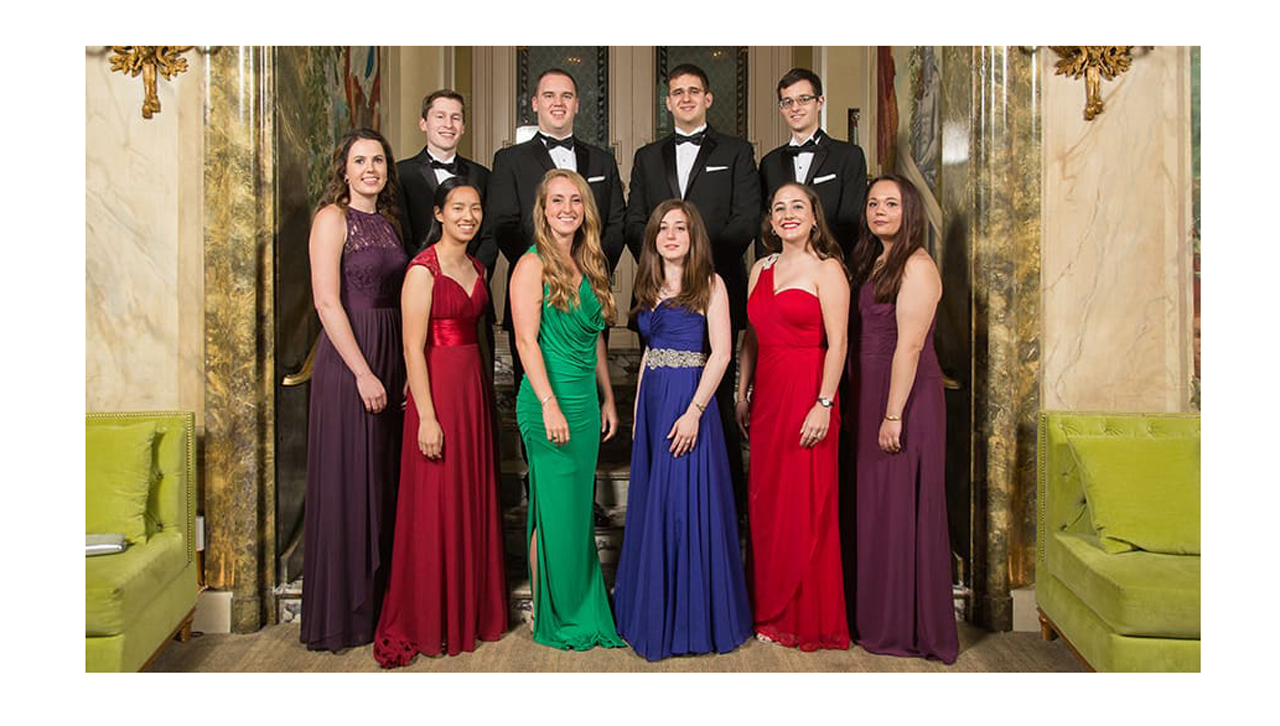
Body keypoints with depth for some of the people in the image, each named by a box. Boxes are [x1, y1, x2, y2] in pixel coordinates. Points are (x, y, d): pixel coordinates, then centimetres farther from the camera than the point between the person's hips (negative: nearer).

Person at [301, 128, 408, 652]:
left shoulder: (387, 221, 15)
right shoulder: (332, 217, -6)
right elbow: (327, 302, -14)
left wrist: (401, 369, 8)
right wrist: (363, 372, -18)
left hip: (389, 358, 7)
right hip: (347, 359, -7)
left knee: (385, 479, 12)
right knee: (346, 480, -1)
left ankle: (378, 601, 24)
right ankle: (339, 613, 12)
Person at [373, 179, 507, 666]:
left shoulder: (476, 267, 13)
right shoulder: (423, 269, -11)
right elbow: (413, 347, -15)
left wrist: (482, 395, 12)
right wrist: (426, 416, -19)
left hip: (474, 387, 8)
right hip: (437, 389, -7)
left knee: (474, 501, 13)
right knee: (436, 506, 0)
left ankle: (471, 611, 26)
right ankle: (428, 623, 15)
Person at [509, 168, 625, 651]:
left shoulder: (588, 265, 14)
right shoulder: (533, 265, -7)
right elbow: (526, 340, -14)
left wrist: (607, 398, 16)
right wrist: (549, 405, -20)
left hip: (585, 403, 7)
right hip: (548, 403, -7)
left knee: (579, 509, 12)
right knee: (554, 512, 0)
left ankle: (582, 612, 23)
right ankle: (549, 617, 14)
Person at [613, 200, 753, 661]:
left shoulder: (709, 284, -5)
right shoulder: (650, 287, 14)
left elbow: (721, 353, -13)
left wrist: (694, 411, -20)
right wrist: (638, 408, 12)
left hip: (690, 398, -7)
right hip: (652, 401, 7)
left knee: (688, 502, -3)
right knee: (651, 505, 11)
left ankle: (694, 617, 11)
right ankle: (653, 611, 25)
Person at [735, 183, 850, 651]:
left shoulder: (826, 269, -4)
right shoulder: (761, 269, 15)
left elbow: (837, 343, -11)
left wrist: (824, 404, -17)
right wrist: (742, 394, 14)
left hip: (807, 393, -6)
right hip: (766, 394, 6)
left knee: (805, 508, -1)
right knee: (765, 504, 10)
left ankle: (811, 619, 13)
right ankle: (772, 612, 24)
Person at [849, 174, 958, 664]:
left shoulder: (916, 266, -12)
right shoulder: (874, 262, 15)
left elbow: (909, 345, -18)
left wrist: (894, 415, -21)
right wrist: (867, 408, 10)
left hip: (907, 395, -9)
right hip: (871, 393, 9)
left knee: (904, 507, -1)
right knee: (875, 505, 13)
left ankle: (911, 629, 12)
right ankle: (880, 619, 25)